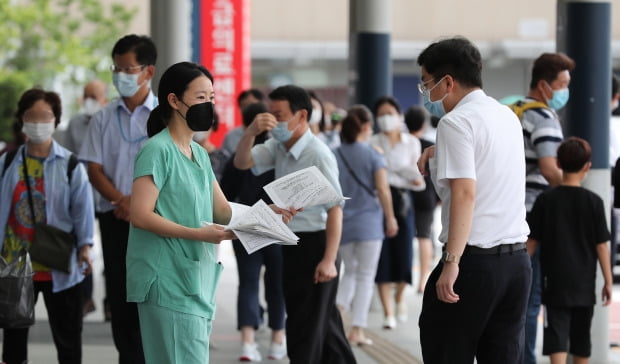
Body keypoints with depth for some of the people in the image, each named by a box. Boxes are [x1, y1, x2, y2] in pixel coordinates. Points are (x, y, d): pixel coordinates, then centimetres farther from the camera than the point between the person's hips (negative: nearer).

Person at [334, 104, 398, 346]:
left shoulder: (334, 156, 1)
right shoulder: (373, 155, -8)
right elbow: (382, 189, -11)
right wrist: (390, 219, 0)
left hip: (342, 224, 3)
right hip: (369, 222, -3)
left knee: (350, 271, 21)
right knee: (365, 276, 4)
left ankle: (338, 307, -5)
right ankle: (357, 330, 2)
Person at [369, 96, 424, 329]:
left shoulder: (412, 143, 8)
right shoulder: (372, 144, 4)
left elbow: (417, 178, 6)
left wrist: (391, 177, -10)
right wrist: (406, 179, -11)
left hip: (402, 201, 1)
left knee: (404, 254, -2)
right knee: (383, 256, -5)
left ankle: (399, 296, 29)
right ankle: (388, 313, 1)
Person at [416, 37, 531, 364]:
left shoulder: (456, 122, -10)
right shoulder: (507, 116, 15)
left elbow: (465, 193, -20)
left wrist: (452, 262, -24)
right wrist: (439, 152, 28)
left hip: (474, 259, -8)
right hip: (517, 260, 8)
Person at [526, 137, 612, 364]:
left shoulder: (545, 200, -5)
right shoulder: (594, 201, -5)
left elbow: (532, 242, -2)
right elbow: (601, 245, -4)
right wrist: (608, 281, 3)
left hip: (555, 283, -1)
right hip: (584, 283, 1)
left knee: (557, 336, -6)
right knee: (581, 336, 15)